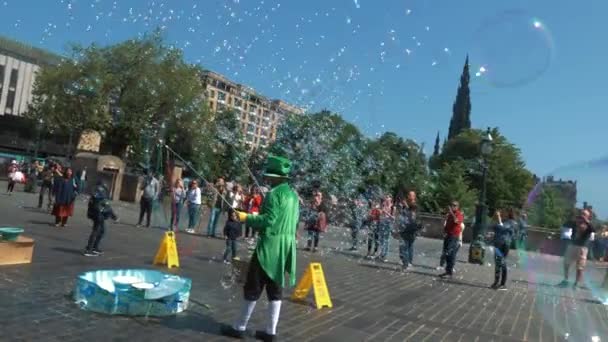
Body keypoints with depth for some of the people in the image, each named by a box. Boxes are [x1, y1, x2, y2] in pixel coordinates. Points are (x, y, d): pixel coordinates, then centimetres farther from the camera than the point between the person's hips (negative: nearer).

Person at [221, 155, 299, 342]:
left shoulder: (274, 194, -16)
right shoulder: (293, 194, 11)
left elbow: (268, 220, -22)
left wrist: (247, 217, -14)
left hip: (271, 245, -8)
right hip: (286, 245, 8)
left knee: (253, 287, 4)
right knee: (275, 289, 12)